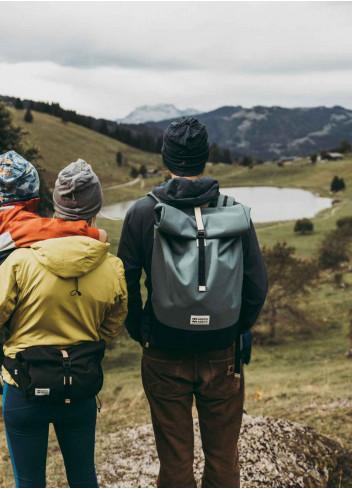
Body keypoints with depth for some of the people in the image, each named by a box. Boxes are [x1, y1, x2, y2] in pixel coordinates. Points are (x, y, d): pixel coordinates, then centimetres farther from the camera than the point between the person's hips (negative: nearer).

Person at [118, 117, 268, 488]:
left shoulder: (142, 214, -9)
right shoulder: (236, 213, -7)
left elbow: (125, 285, -4)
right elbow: (257, 288, -3)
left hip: (164, 358, 0)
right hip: (222, 356, 1)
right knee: (223, 459, 18)